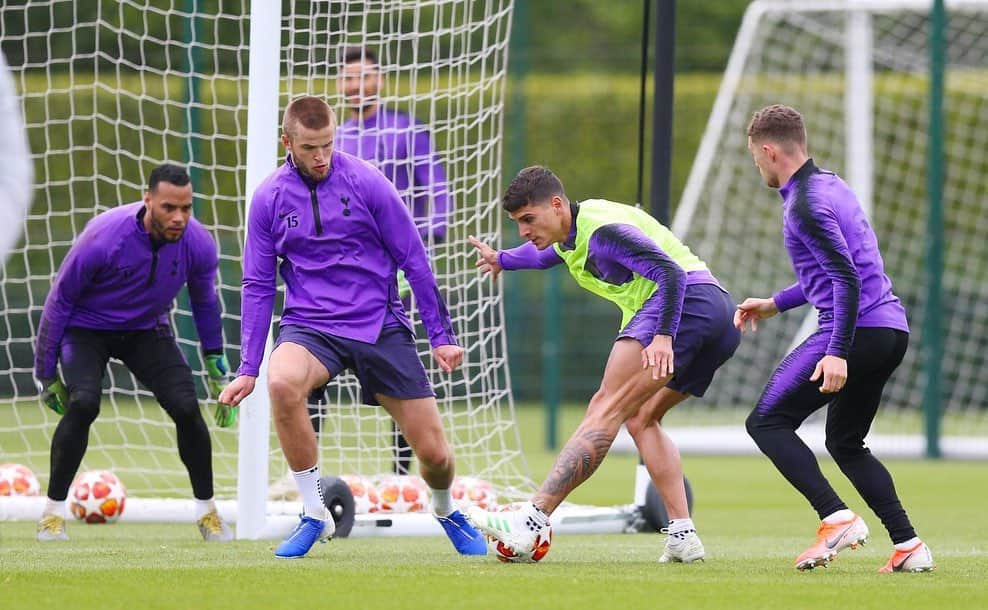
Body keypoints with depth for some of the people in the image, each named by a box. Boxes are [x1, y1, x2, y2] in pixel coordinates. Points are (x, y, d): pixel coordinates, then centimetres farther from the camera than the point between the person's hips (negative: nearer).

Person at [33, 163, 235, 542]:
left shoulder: (199, 244, -19)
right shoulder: (103, 238, -30)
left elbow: (205, 303, 4)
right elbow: (60, 300, -15)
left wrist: (217, 368, 11)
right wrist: (47, 374, -9)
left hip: (148, 332, 3)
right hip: (87, 329, -3)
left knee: (186, 407, -15)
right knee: (83, 404, -28)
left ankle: (206, 512, 6)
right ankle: (52, 513, -14)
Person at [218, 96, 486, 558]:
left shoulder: (366, 182, -7)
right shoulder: (269, 199, -1)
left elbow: (415, 262, 0)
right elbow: (258, 286, 6)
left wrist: (441, 337, 0)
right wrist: (247, 369, 1)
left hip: (380, 325, 0)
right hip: (311, 325, 0)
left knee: (434, 453, -2)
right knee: (281, 382, -35)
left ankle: (446, 511, 36)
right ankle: (313, 515, -18)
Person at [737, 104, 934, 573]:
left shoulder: (805, 206, -13)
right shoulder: (830, 185, 18)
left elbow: (847, 279, -21)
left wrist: (837, 352, -24)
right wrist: (775, 304, 32)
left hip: (856, 330, -10)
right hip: (893, 329, 10)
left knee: (767, 422, -3)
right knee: (845, 443, 20)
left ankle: (836, 518, -17)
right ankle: (908, 546, 8)